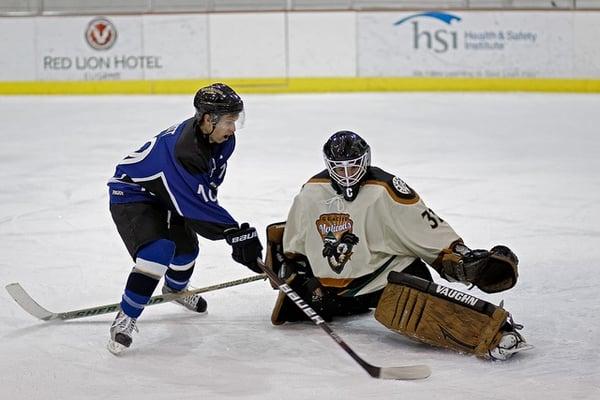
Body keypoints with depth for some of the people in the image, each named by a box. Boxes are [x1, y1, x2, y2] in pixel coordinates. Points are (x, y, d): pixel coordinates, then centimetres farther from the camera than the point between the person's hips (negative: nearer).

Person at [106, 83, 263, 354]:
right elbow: (197, 205, -39)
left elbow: (210, 182, 2)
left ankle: (175, 289, 54)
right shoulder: (183, 150, -39)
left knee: (186, 247, 20)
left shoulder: (221, 140, -12)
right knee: (159, 251, -27)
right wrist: (236, 233, -37)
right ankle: (125, 319, -17)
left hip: (163, 194, 9)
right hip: (130, 194, -9)